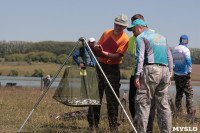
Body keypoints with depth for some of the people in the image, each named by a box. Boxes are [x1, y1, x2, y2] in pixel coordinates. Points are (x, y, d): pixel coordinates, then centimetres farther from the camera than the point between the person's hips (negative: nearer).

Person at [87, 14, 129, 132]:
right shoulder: (106, 33, 11)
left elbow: (117, 56, -13)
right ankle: (93, 124, 11)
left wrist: (103, 52, -24)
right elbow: (98, 48, 14)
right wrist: (96, 48, -9)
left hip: (112, 69, -5)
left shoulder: (125, 39, -5)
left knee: (112, 99, -4)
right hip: (100, 66, 5)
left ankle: (114, 126, 2)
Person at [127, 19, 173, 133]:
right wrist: (169, 76, 21)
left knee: (143, 102, -6)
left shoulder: (141, 38, 4)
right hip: (165, 70, 7)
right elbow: (170, 58, 21)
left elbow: (140, 58, -9)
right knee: (163, 104, 9)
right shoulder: (162, 37, 24)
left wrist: (137, 75, -12)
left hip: (150, 69, -6)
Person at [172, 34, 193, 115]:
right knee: (189, 93, -1)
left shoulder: (175, 50, 12)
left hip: (176, 75, 7)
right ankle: (190, 112, -4)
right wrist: (189, 72, -15)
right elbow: (188, 61, -22)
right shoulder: (185, 49, -11)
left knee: (179, 93, 11)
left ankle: (178, 111, 9)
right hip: (184, 75, -7)